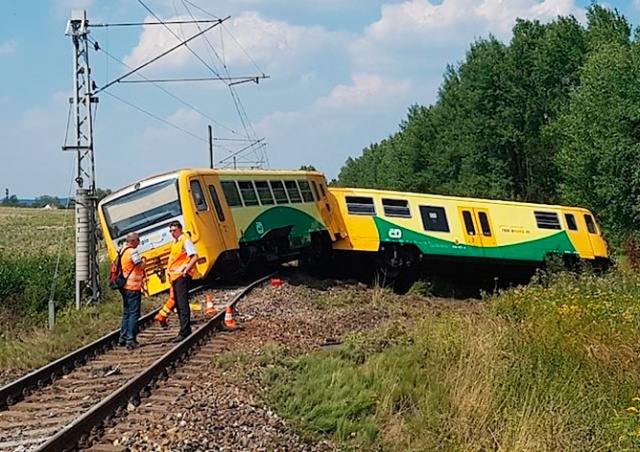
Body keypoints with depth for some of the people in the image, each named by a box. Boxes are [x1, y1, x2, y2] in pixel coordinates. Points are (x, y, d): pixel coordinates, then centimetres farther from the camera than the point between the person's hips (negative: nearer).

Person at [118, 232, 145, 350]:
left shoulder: (123, 250, 12)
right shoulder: (132, 252, -17)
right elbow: (141, 266, -19)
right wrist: (144, 260, 0)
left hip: (125, 286, 10)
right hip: (133, 287, -10)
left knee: (127, 312, 17)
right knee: (134, 314, -7)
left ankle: (123, 338, 22)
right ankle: (131, 340, -10)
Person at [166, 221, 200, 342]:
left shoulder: (185, 241, -8)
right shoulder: (174, 243, 19)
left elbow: (194, 257, -16)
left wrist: (187, 269, -23)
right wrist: (169, 271, 18)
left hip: (182, 276, -10)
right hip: (174, 276, 10)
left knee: (182, 304, -12)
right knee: (178, 304, 11)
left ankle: (184, 332, -14)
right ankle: (185, 330, 18)